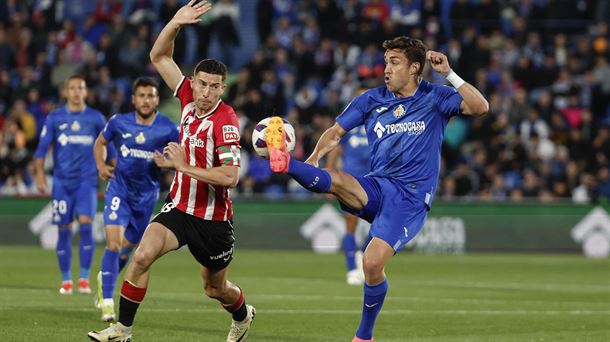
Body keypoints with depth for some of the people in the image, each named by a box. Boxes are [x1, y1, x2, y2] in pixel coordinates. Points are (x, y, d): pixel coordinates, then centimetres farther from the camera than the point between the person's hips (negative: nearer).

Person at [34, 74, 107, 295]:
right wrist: (40, 174, -7)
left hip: (87, 180, -1)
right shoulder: (55, 118, 5)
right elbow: (42, 148, 4)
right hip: (62, 181, 1)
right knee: (63, 230, 1)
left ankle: (84, 278, -11)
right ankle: (66, 280, 11)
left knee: (86, 224, -16)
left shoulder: (96, 118, 5)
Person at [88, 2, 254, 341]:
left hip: (214, 218, -4)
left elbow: (229, 176, -27)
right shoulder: (189, 97, -3)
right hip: (179, 207, 4)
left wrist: (183, 166, -23)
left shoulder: (225, 120, -21)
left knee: (215, 287, 15)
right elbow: (159, 57, 5)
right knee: (143, 256, -20)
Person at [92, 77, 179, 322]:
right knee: (114, 241, -18)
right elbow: (100, 142, 13)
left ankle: (105, 278, 44)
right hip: (119, 189, -1)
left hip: (146, 195, 2)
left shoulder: (168, 129, -10)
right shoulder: (119, 123, -6)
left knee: (127, 247, 14)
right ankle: (107, 301, -13)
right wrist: (101, 165, -4)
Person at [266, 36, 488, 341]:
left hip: (411, 198, -4)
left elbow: (480, 107, -13)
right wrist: (312, 161, -5)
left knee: (372, 263, -18)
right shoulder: (372, 100, 10)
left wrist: (448, 74, -18)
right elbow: (336, 133, 13)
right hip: (376, 188, 4)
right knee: (335, 180, -30)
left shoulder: (434, 99, 1)